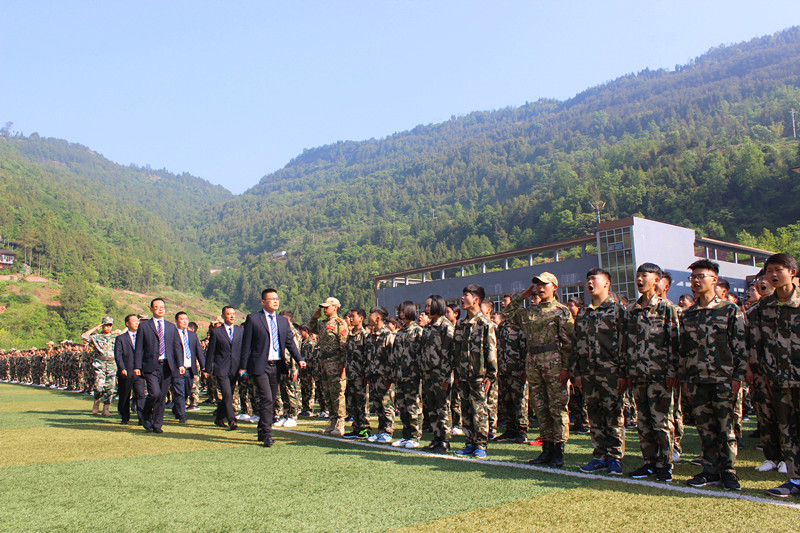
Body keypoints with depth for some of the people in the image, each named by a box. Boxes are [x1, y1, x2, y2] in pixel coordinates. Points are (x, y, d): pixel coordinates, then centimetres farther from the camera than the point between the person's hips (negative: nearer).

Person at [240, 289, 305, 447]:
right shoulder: (253, 319, -2)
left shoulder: (283, 321, 13)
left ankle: (262, 432, 25)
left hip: (277, 366, 5)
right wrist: (243, 367, -4)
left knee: (271, 400, 11)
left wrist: (299, 359, -4)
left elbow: (290, 342, 10)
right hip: (260, 367, -5)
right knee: (266, 399, -12)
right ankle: (267, 435, -3)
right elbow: (246, 344, -2)